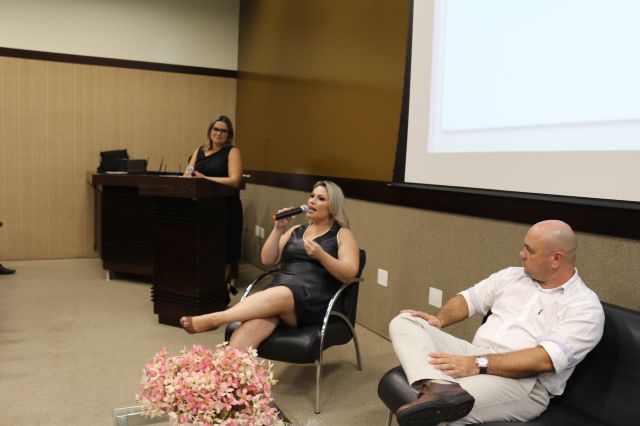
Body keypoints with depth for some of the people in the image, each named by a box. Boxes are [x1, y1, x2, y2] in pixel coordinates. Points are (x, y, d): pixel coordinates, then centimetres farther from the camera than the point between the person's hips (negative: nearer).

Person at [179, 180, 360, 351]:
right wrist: (278, 228, 3)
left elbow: (349, 274, -3)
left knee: (280, 295, -39)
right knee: (251, 326, -31)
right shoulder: (295, 231, 24)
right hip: (278, 293, 4)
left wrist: (320, 255, -17)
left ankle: (212, 319, -40)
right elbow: (268, 260, 15)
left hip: (314, 302, -4)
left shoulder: (342, 234, 11)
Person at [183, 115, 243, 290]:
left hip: (225, 209, -4)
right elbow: (186, 175, 8)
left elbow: (234, 181, -15)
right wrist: (188, 176, -16)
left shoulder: (232, 152, -1)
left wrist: (206, 179, -23)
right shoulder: (199, 151, 15)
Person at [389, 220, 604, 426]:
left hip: (524, 382, -8)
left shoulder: (585, 307, -7)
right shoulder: (512, 276, 15)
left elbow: (546, 359, -20)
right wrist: (439, 320, -4)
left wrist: (479, 365, -28)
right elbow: (468, 299, 19)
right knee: (404, 322, -19)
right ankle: (440, 387, -38)